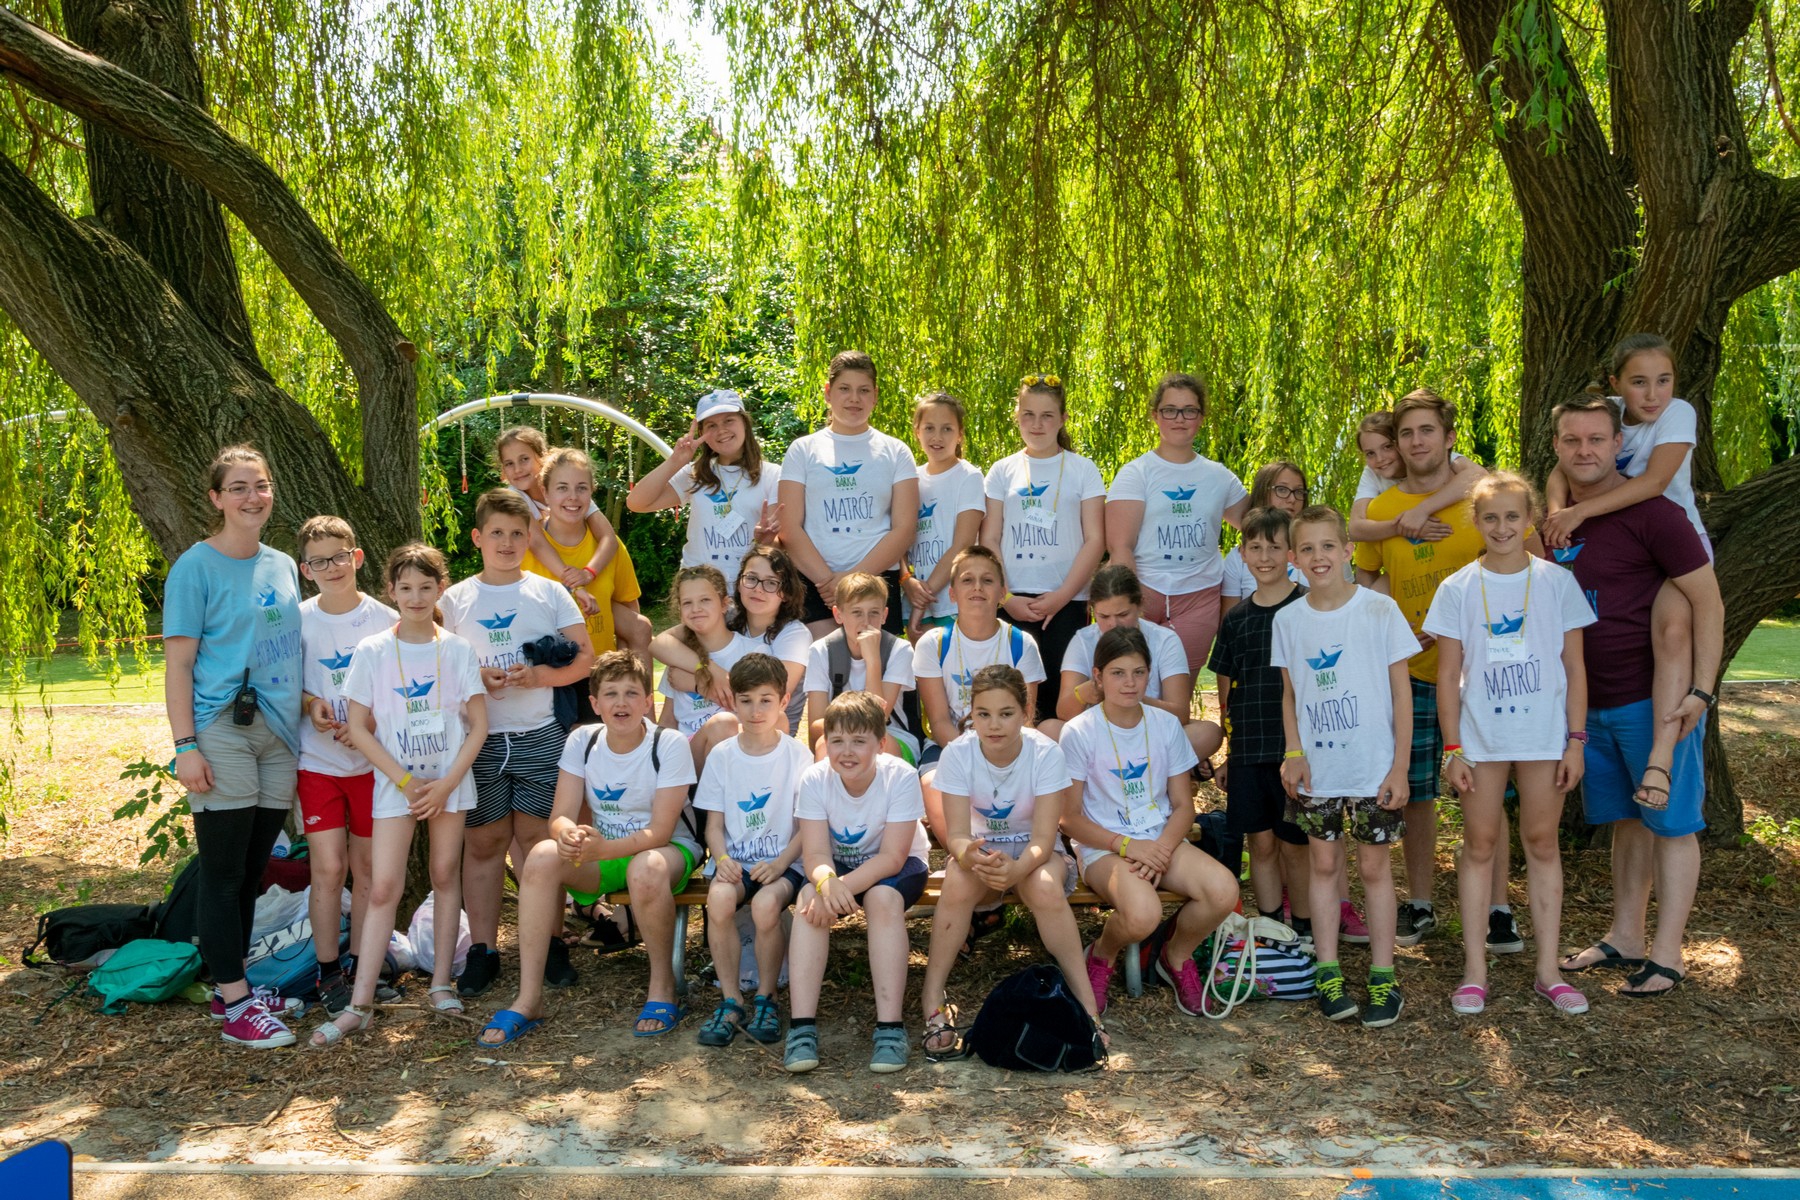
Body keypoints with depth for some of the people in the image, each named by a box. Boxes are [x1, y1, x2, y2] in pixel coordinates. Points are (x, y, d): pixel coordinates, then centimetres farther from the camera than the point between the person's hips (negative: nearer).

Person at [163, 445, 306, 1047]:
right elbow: (178, 662, -8)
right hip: (221, 732, -6)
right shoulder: (196, 567, -5)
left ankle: (234, 985, 23)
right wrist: (185, 744, -14)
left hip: (279, 733, 6)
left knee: (253, 870, 12)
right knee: (224, 871, -1)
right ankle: (234, 1004, 4)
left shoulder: (283, 567, 12)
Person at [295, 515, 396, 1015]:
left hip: (372, 761, 0)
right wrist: (309, 703, -13)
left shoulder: (386, 621, -4)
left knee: (367, 868, 8)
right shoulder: (297, 621, -3)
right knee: (328, 868, -5)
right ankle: (328, 973, 9)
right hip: (318, 761, 0)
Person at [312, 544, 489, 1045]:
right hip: (395, 780, -1)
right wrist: (406, 780, -9)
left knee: (445, 875, 5)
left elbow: (478, 725, 0)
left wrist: (445, 784, -10)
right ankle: (360, 1003, -5)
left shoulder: (457, 650, 0)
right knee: (384, 885, -6)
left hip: (450, 779, 1)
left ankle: (441, 982, 17)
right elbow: (359, 727, -3)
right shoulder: (372, 651, -2)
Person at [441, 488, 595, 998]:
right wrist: (476, 678, -12)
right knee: (483, 841, 4)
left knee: (539, 840, 0)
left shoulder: (549, 593, 6)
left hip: (540, 736, 0)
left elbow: (584, 658, 3)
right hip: (480, 740, 1)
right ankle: (483, 948, 13)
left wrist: (539, 676, -13)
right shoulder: (455, 600, 7)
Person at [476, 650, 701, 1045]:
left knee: (646, 868, -40)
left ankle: (662, 986, -16)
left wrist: (604, 848, -38)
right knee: (542, 855, -26)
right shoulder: (582, 740, -3)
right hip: (604, 852, 4)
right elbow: (561, 816, -8)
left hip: (669, 849, -4)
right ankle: (528, 1000, -21)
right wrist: (568, 834, -34)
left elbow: (659, 832, -20)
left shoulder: (669, 745, -16)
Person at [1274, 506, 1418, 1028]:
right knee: (1323, 864, 9)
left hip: (1373, 767, -2)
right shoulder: (1288, 619, 2)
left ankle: (1382, 977, 15)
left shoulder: (1380, 611, -7)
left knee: (1373, 866, 5)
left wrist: (1400, 767, -7)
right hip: (1316, 770, 3)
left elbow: (1402, 693, -4)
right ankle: (1328, 973, 18)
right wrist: (1294, 754, -3)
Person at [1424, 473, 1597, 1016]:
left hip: (1543, 735, 0)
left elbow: (1574, 668, 2)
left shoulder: (1557, 582, 0)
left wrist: (1576, 741, -2)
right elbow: (1448, 676, 0)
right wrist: (1452, 749, -4)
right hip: (1481, 736, 0)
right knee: (1479, 845, 5)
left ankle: (1548, 969, 16)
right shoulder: (1458, 589, -1)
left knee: (1542, 843, 7)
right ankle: (1474, 971, 12)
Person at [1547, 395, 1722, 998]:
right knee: (1626, 820, 16)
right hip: (1592, 700, 7)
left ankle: (1666, 956, 8)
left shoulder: (1652, 513, -14)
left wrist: (1700, 691, -18)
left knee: (1670, 821, 2)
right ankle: (1625, 938, 26)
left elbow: (1707, 601, -13)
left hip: (1655, 699, -7)